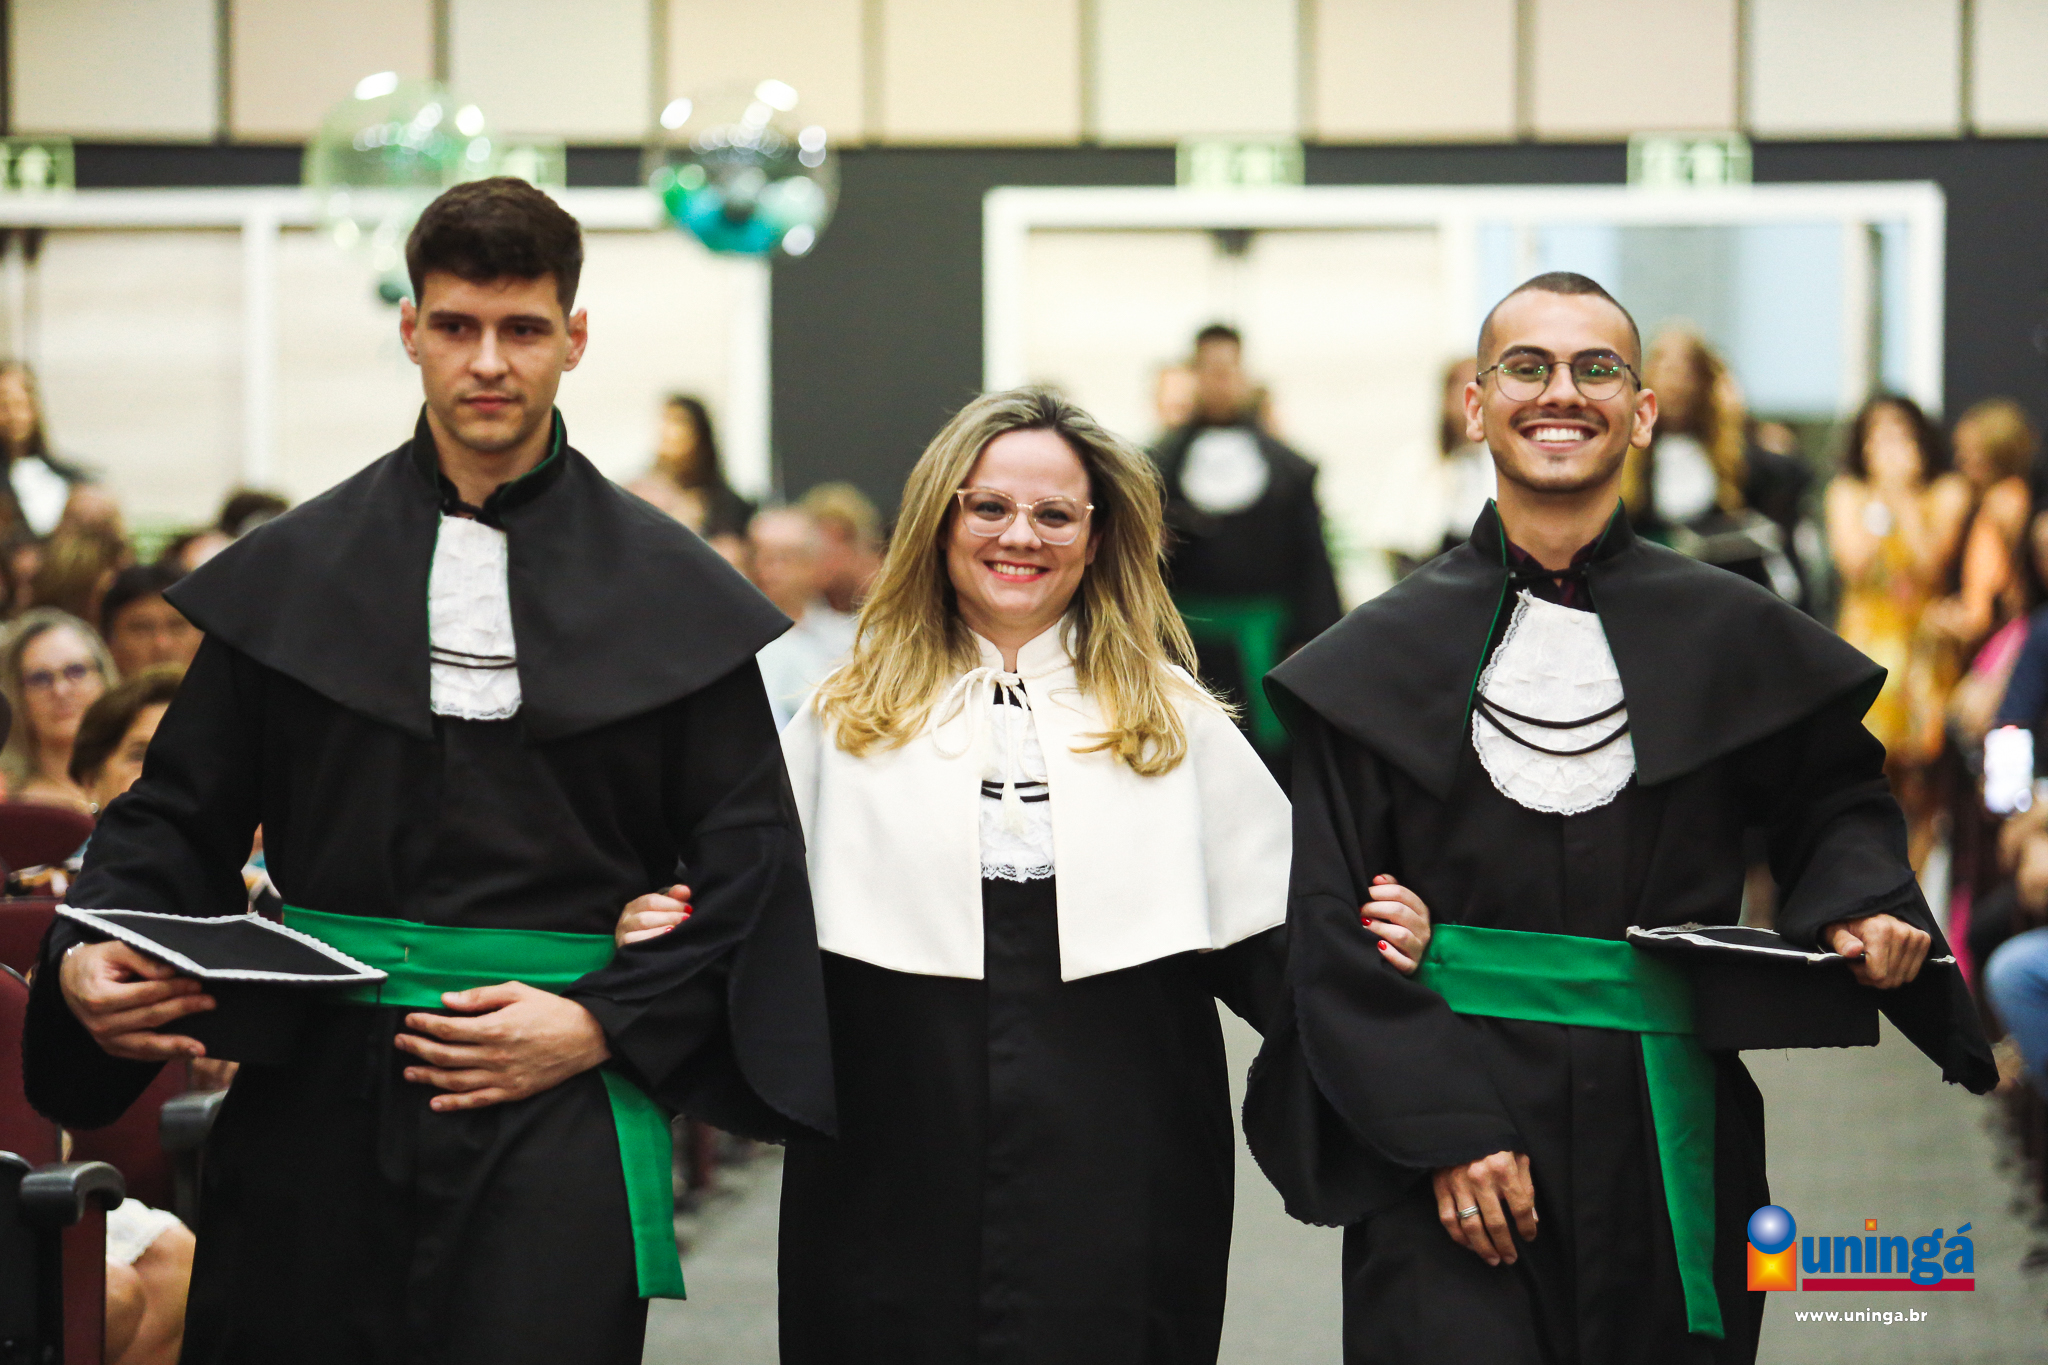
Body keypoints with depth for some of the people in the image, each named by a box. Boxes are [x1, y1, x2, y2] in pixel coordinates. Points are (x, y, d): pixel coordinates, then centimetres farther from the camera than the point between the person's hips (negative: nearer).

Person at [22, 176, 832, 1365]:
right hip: (314, 1109, 2)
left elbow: (747, 862, 2)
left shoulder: (673, 594, 5)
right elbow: (184, 811, 10)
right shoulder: (289, 576, 9)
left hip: (556, 1113, -1)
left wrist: (602, 1024, -9)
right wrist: (89, 955, -8)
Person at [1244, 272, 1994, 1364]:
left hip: (1667, 1145, 2)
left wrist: (1861, 901, -1)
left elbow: (1839, 796, 22)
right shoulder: (1383, 655, 3)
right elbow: (1334, 922, 0)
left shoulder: (1729, 638, 6)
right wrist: (1443, 1128, -10)